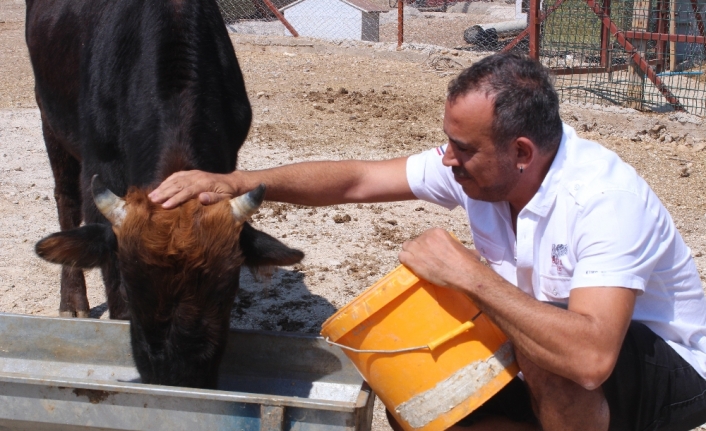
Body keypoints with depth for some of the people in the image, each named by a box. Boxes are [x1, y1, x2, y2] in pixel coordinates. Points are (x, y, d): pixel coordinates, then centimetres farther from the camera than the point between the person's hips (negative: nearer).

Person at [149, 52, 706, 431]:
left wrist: (467, 271, -40)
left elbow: (590, 357, -45)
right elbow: (355, 179, -8)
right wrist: (237, 181, -21)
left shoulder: (606, 197, -33)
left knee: (550, 343, -37)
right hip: (560, 377, 7)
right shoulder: (473, 162, -12)